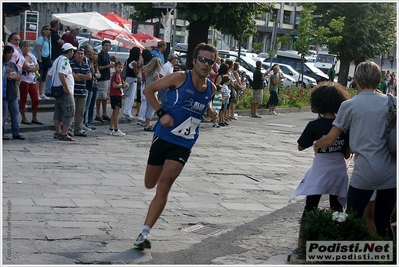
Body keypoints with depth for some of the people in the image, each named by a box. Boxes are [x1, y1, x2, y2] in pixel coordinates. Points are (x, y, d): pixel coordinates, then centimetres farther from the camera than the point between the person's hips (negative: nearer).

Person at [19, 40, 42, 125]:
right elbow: (27, 68, -16)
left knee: (35, 99, 4)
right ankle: (24, 118, 9)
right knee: (23, 100, 0)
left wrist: (30, 68, -5)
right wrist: (34, 67, -1)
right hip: (24, 80, -7)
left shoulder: (32, 56, 14)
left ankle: (34, 118, 15)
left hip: (33, 81, 7)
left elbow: (37, 67, 8)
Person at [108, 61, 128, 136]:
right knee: (116, 112, -9)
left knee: (114, 113, 14)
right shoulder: (115, 75, -13)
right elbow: (114, 85, -23)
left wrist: (123, 84, 9)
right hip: (115, 95, -11)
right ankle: (116, 130, -8)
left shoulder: (118, 75, 18)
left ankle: (111, 130, 18)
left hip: (118, 95, 11)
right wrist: (123, 85, -17)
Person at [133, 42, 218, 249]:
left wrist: (210, 112, 6)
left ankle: (144, 233, -9)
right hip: (164, 137, -1)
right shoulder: (180, 78, -10)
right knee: (150, 184, 9)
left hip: (184, 145, 2)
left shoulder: (211, 89, 3)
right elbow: (149, 90, -4)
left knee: (163, 187, -11)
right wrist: (162, 113, -14)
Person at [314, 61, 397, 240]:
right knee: (383, 222, 14)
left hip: (365, 173, -3)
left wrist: (316, 144, 20)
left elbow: (329, 140, 0)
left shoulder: (350, 105, -2)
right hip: (391, 173, 3)